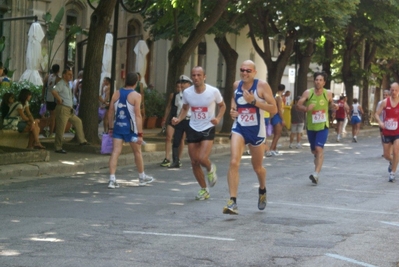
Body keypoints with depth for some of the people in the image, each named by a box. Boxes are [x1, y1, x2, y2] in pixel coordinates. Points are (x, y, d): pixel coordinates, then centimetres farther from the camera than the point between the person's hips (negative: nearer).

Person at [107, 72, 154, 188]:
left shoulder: (116, 93, 4)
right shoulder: (136, 96, -10)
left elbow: (111, 112, 5)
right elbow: (138, 115, -15)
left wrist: (110, 127, 14)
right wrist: (140, 134, -14)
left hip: (118, 127, 3)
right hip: (130, 128, -3)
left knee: (115, 152, 0)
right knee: (137, 152, 14)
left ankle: (112, 179, -11)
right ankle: (142, 177, 29)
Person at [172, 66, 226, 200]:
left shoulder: (213, 91, -13)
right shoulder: (187, 92, -5)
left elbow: (222, 105, 4)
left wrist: (218, 118, -13)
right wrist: (178, 119, -5)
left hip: (208, 129, -3)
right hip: (193, 129, 4)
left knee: (202, 158, -21)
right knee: (194, 162, 5)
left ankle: (210, 169, 17)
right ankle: (204, 190, 24)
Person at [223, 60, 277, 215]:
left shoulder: (262, 86, -11)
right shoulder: (236, 85, 3)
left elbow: (274, 109, -16)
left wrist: (254, 101, -25)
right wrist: (233, 109, 6)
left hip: (256, 130, -2)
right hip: (239, 128, 2)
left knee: (257, 167, 15)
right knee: (234, 162, -19)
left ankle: (262, 190, 48)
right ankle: (232, 202, -21)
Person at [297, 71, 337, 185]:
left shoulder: (328, 94, -5)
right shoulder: (308, 93, -7)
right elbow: (299, 104, -5)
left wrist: (334, 106, -9)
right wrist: (306, 108, -25)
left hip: (323, 126, -2)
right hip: (311, 126, 2)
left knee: (319, 148, -17)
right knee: (313, 150, 14)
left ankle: (316, 174, -22)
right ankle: (318, 160, 46)